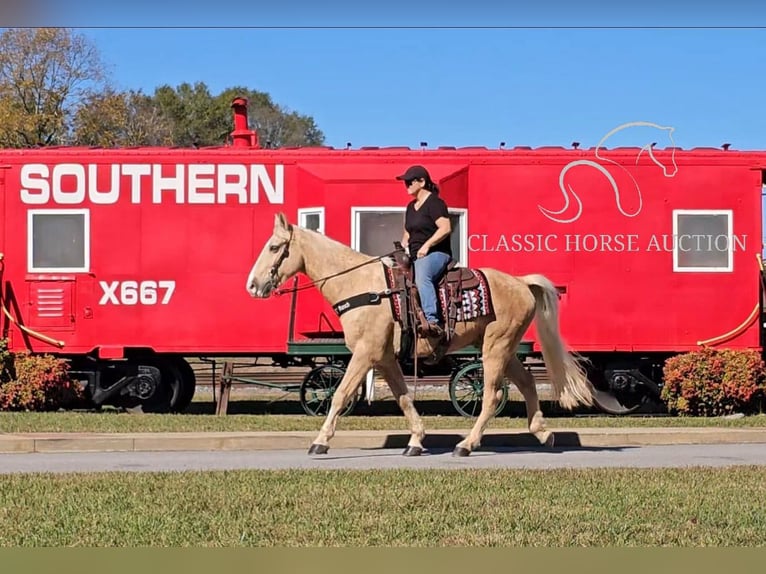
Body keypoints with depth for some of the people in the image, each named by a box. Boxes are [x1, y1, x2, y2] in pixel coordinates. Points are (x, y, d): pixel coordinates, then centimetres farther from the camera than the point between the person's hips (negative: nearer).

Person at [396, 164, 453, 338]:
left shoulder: (434, 203, -8)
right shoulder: (411, 207, 21)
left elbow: (445, 228, -20)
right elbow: (407, 234, 30)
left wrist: (427, 245, -24)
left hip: (435, 253, -11)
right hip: (415, 257, 11)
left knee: (422, 277, -39)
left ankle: (433, 321, -51)